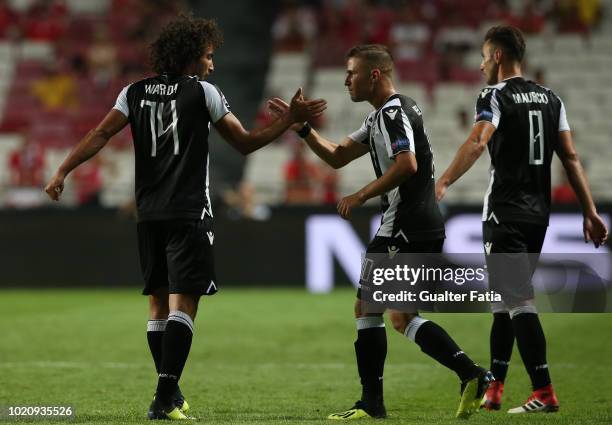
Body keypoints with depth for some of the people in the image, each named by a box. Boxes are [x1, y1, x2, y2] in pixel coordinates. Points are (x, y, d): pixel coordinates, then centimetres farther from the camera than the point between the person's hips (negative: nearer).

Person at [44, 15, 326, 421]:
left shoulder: (135, 92, 9)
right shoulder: (203, 92, -2)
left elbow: (100, 135, -2)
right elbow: (245, 143, 1)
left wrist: (62, 173, -4)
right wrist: (291, 119, 6)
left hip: (149, 215, 5)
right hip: (189, 215, -5)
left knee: (159, 304, 13)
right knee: (183, 302, -9)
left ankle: (170, 393, 19)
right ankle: (165, 397, -20)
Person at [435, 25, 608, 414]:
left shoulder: (496, 97, -8)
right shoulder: (550, 99, 13)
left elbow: (477, 143, -26)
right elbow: (570, 157, 9)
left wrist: (443, 183, -37)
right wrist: (591, 212, 9)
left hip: (506, 213, -7)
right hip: (539, 212, 7)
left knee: (519, 299, -8)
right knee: (506, 297, 16)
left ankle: (544, 393, -13)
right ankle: (493, 389, 19)